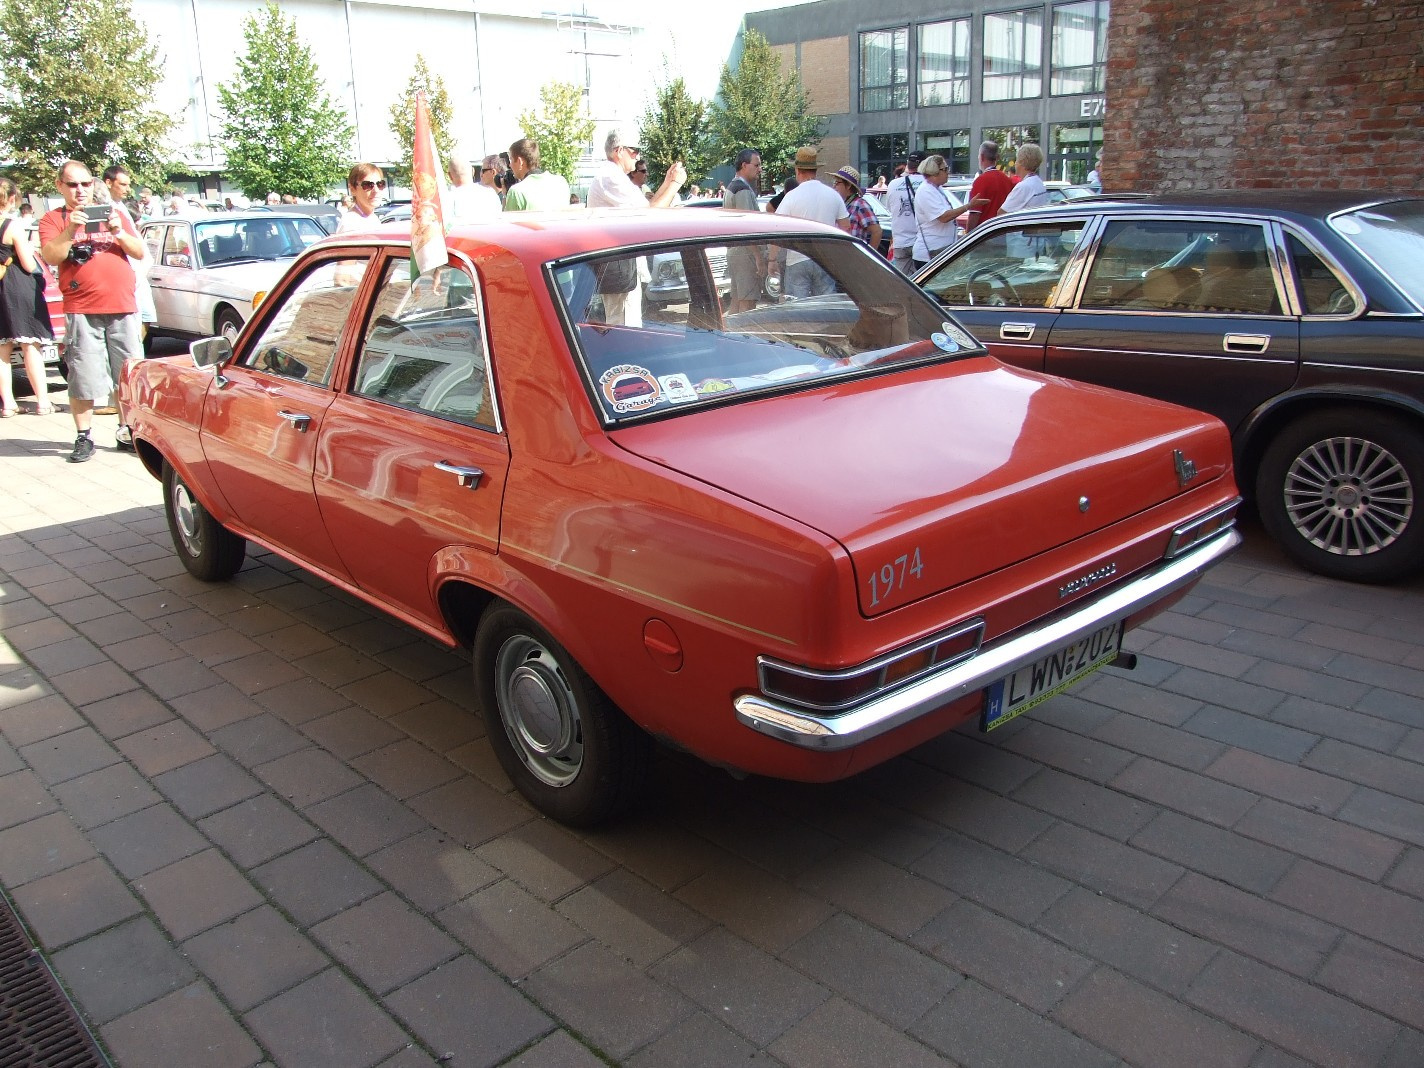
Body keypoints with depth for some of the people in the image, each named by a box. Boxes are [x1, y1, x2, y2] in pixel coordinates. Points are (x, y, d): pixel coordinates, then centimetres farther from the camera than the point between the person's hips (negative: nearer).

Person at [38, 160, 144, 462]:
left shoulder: (114, 214, 17)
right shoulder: (53, 219, 8)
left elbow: (140, 252, 10)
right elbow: (51, 257, -6)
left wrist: (118, 231, -6)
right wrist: (71, 228, -18)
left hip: (122, 307, 2)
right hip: (81, 310, -2)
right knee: (82, 379, -2)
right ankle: (84, 438, 7)